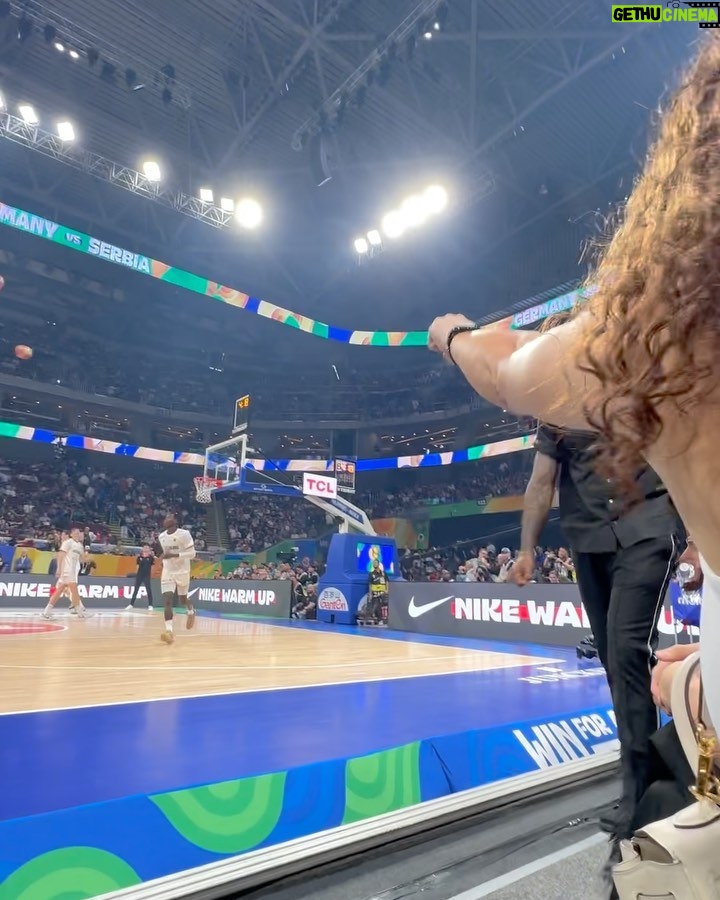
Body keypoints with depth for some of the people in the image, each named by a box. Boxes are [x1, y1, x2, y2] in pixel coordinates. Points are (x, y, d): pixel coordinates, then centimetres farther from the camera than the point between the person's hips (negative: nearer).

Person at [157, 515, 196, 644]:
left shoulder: (184, 534, -16)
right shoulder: (161, 536, 6)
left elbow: (192, 554, -20)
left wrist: (173, 555, -28)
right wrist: (164, 558, 11)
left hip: (182, 571, -4)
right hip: (167, 572, 4)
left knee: (182, 600, 12)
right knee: (167, 600, -13)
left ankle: (191, 611, 46)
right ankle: (169, 631, -18)